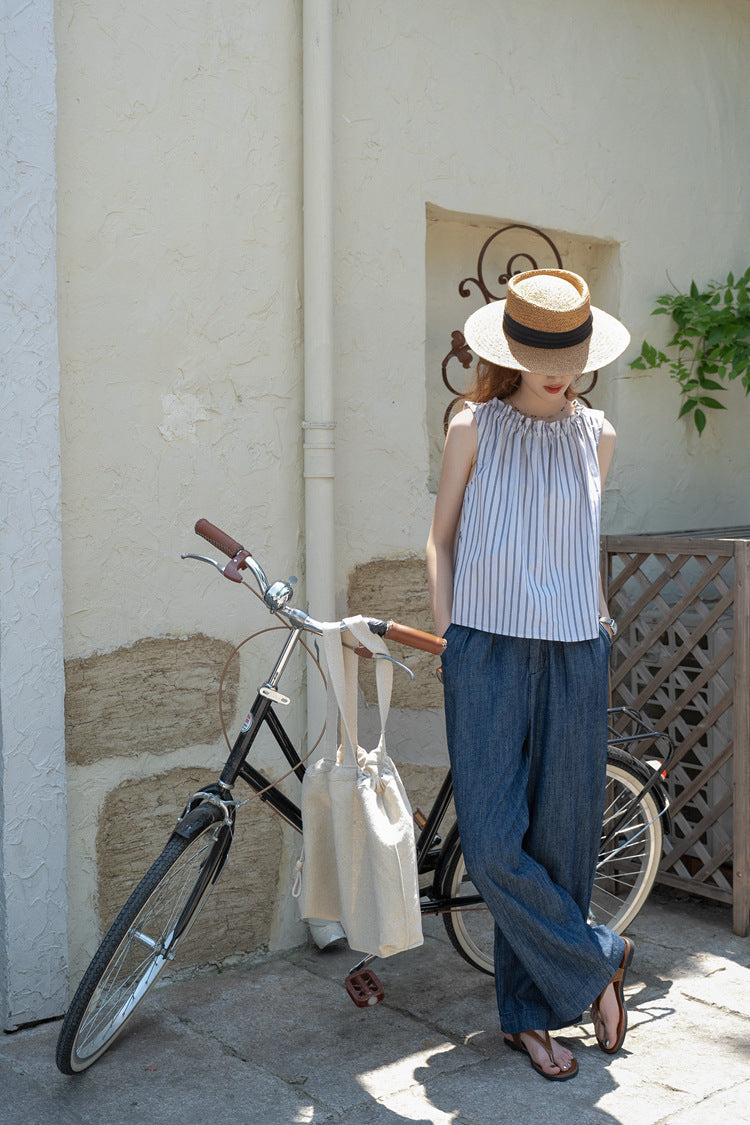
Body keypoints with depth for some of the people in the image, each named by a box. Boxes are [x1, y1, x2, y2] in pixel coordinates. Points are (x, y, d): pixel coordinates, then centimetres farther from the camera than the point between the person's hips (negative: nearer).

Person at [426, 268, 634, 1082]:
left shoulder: (595, 436, 10)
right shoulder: (474, 428, 2)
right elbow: (441, 540, 7)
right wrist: (448, 638, 1)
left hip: (572, 655, 3)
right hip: (489, 649, -2)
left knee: (560, 839, 5)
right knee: (493, 843, -9)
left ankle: (533, 1014, 22)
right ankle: (596, 962, 15)